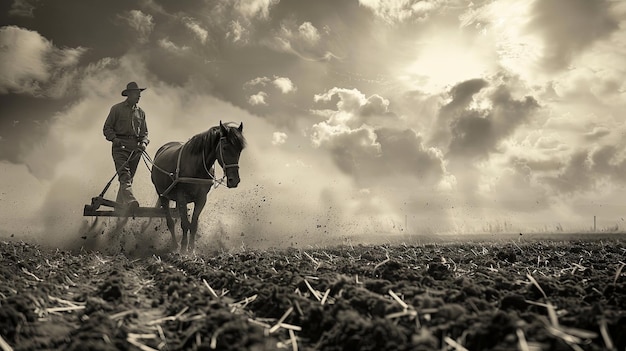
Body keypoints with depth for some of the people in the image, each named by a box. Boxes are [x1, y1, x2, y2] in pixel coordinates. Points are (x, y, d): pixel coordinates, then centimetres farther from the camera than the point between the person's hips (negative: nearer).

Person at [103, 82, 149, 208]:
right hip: (120, 145, -5)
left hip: (135, 147, 5)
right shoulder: (117, 109, 6)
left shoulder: (141, 112, 18)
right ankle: (129, 199, -36)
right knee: (124, 174, -20)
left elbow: (144, 132, 21)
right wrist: (114, 139, -13)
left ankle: (119, 204, 16)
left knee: (130, 176, 6)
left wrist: (143, 142, -1)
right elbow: (107, 128, 5)